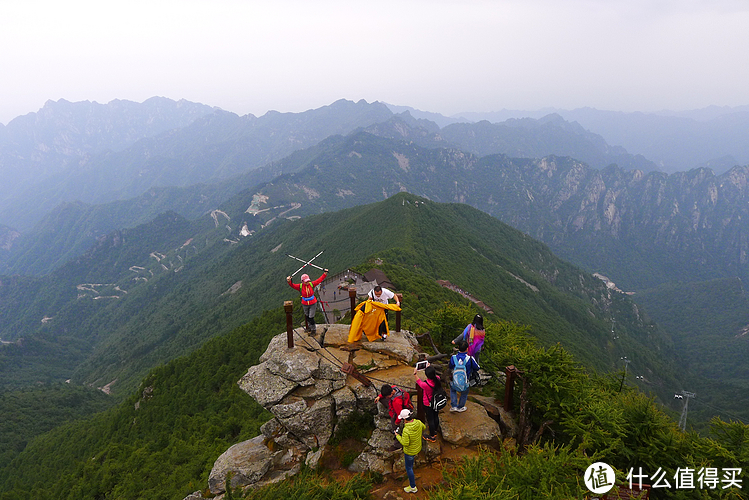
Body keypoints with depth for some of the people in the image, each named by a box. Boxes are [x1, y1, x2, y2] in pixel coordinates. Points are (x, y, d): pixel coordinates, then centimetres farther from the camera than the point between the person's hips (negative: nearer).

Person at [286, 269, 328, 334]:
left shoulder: (312, 284, -12)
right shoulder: (300, 286, -13)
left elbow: (319, 280, -6)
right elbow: (293, 285, -23)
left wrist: (325, 274, -11)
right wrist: (289, 282, -43)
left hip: (313, 304, -2)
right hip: (305, 304, 2)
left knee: (311, 317, 0)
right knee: (307, 317, 20)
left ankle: (314, 329, 19)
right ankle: (310, 327, 43)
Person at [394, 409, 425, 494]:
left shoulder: (406, 430, -39)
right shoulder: (418, 422, -19)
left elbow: (405, 443, -30)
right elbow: (423, 428, 3)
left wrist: (397, 436, -16)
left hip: (410, 451, -7)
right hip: (418, 447, 7)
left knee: (409, 468, 15)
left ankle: (413, 487, 29)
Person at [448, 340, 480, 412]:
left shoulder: (453, 358, -18)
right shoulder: (470, 359, -24)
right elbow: (477, 368, -7)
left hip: (454, 384, 2)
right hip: (464, 385, -1)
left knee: (452, 390, 36)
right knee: (464, 395, 30)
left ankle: (454, 406, 37)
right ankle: (460, 407, 51)